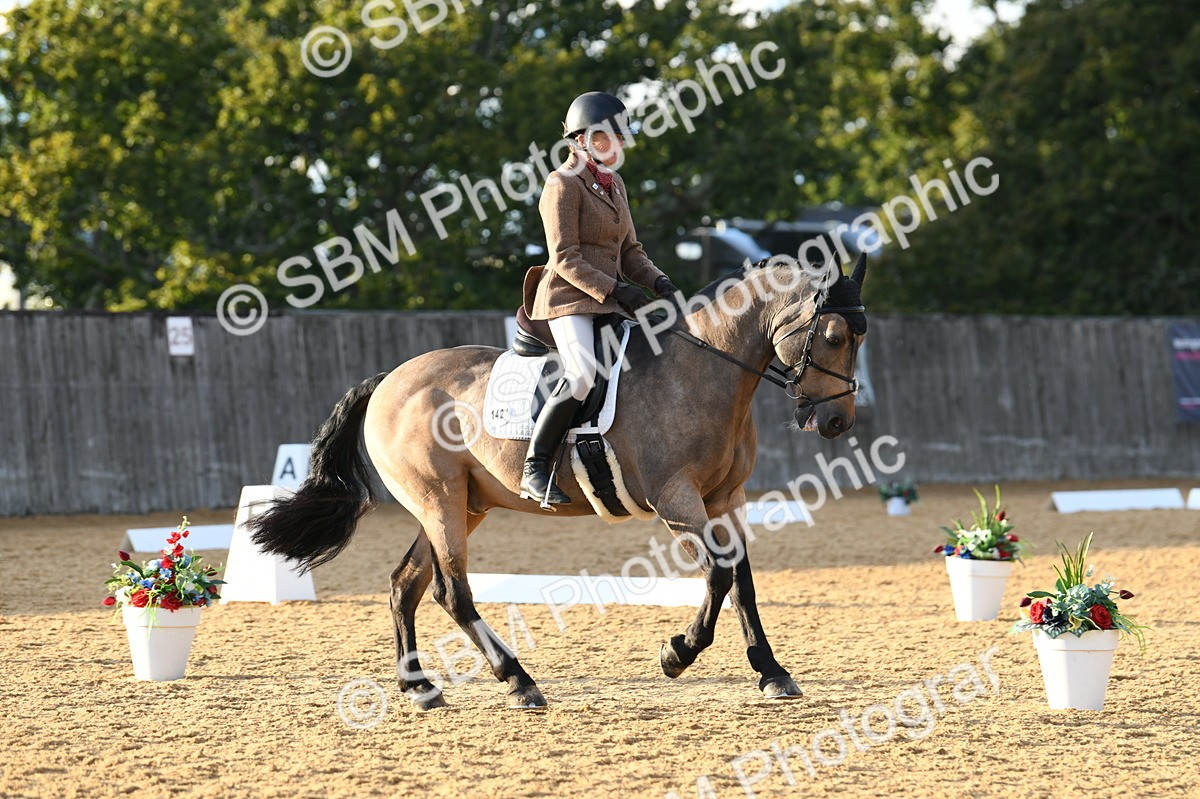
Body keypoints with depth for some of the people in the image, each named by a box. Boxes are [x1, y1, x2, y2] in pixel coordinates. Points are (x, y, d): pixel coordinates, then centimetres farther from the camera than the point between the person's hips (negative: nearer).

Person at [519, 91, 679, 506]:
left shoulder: (615, 184, 17)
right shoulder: (564, 185, -9)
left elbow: (630, 251, 19)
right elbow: (565, 258, -15)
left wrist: (659, 282, 1)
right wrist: (615, 290, -22)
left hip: (609, 299, 9)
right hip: (569, 300, -9)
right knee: (583, 373, -30)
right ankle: (535, 468, -25)